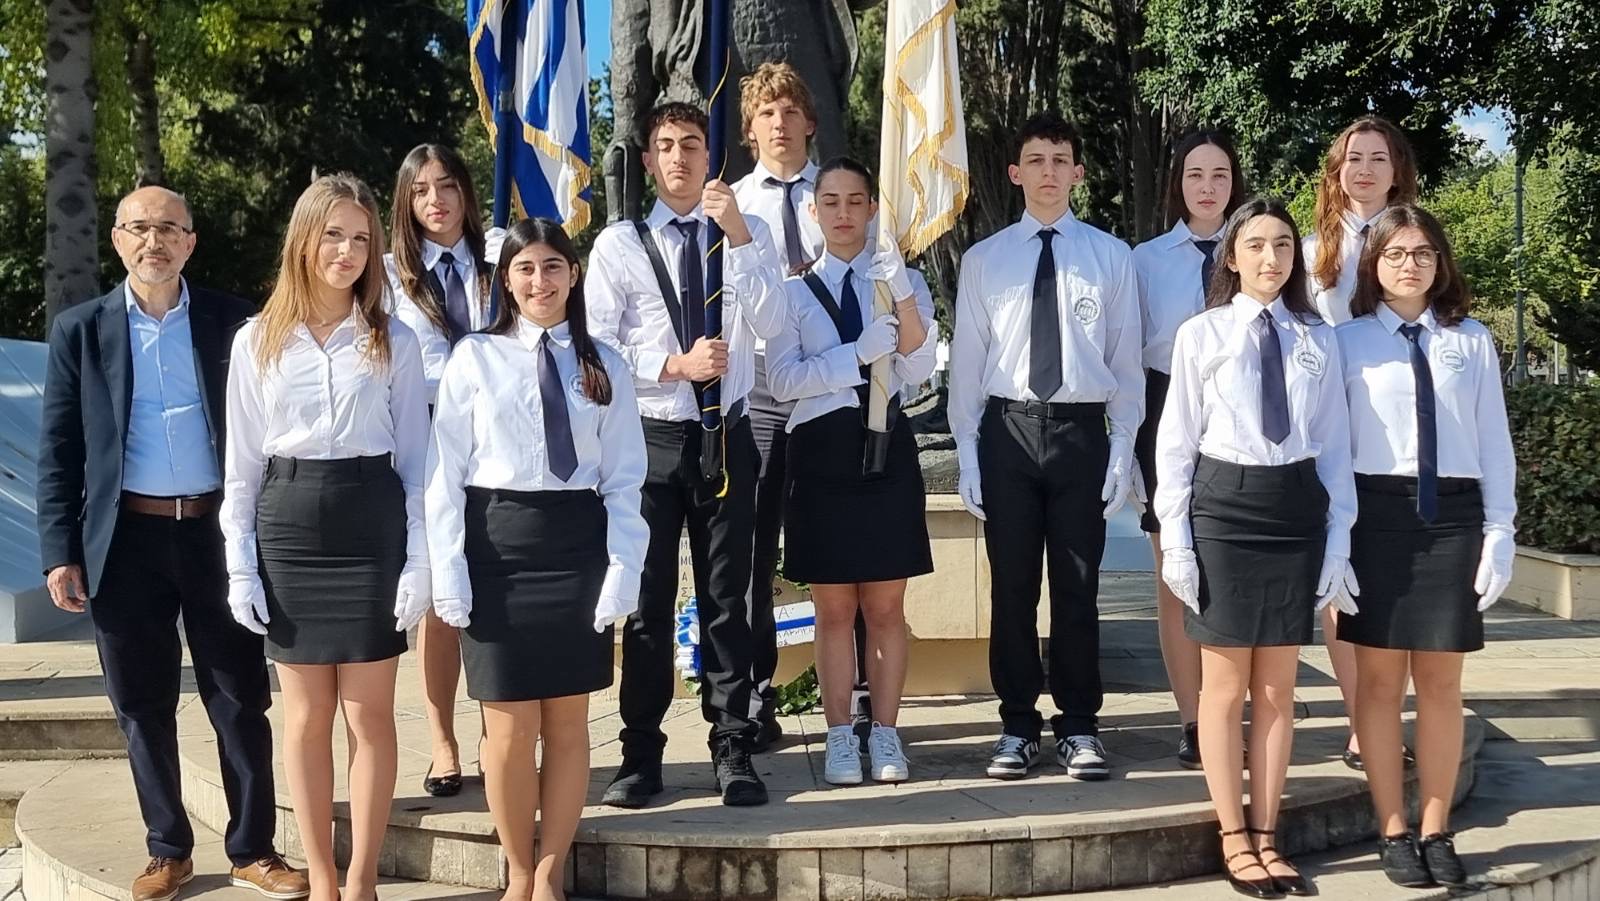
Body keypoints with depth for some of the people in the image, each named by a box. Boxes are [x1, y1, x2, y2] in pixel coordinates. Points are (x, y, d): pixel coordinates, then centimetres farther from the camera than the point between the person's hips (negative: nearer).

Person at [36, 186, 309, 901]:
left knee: (241, 701, 5)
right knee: (143, 707, 10)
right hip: (126, 539, 1)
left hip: (217, 532, 0)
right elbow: (58, 451, 4)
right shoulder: (80, 330, 3)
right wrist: (60, 553, -3)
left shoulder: (232, 323, 2)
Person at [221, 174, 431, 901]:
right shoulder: (257, 341, 4)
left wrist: (419, 562, -5)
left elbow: (415, 461, 2)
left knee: (369, 714, 2)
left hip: (371, 524, -1)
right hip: (288, 528, 1)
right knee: (306, 717, 8)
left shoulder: (395, 342, 1)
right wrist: (240, 566, 0)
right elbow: (242, 463, 5)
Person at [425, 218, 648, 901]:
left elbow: (624, 481, 4)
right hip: (497, 545, -1)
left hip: (578, 545, 2)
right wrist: (449, 577, -7)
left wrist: (622, 574, -5)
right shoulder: (475, 358, 1)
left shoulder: (604, 366, 6)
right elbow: (447, 474, -1)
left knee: (568, 724, 7)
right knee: (510, 728, 3)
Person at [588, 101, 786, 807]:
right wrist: (676, 366, -15)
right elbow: (597, 350, -4)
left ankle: (733, 752, 15)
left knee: (726, 599, 7)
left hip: (726, 437, 1)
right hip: (650, 438, -1)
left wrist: (737, 233, -18)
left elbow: (769, 323, -10)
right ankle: (641, 756, 14)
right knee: (648, 602, 4)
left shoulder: (748, 236, 6)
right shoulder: (619, 244, 2)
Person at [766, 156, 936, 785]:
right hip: (821, 449, 0)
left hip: (887, 447, 0)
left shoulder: (905, 283, 9)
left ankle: (885, 735, 13)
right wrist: (859, 354, -15)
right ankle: (841, 738, 12)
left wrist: (904, 297, -19)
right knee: (834, 609, 4)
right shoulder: (794, 290, 8)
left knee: (885, 607, 5)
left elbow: (919, 370, -4)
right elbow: (784, 380, -4)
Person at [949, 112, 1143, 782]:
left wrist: (1123, 449, -1)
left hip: (1081, 431, 0)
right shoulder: (984, 260, 7)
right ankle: (1018, 727, 16)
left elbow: (1126, 361, 5)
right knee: (1012, 587, 5)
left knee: (1078, 587, 5)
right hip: (1007, 429, 1)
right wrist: (967, 452, 0)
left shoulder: (1111, 257, 6)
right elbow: (967, 361, 6)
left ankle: (1079, 727, 16)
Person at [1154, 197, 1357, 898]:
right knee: (1225, 684, 5)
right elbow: (1176, 443, -1)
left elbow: (1334, 447, 7)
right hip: (1224, 505, -2)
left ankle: (1266, 837, 20)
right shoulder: (1201, 335, 0)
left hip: (1297, 507, 3)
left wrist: (1338, 539, 2)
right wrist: (1175, 538, -6)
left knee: (1278, 687, 9)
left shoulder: (1318, 340, 7)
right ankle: (1235, 840, 16)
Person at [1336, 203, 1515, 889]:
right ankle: (1393, 833, 16)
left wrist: (1500, 531, 1)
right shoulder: (1348, 341, 2)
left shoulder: (1473, 342, 7)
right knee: (1379, 679, 4)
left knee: (1441, 683, 8)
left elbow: (1493, 442, 6)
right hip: (1377, 512, -1)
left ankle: (1437, 832, 20)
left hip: (1454, 515, 2)